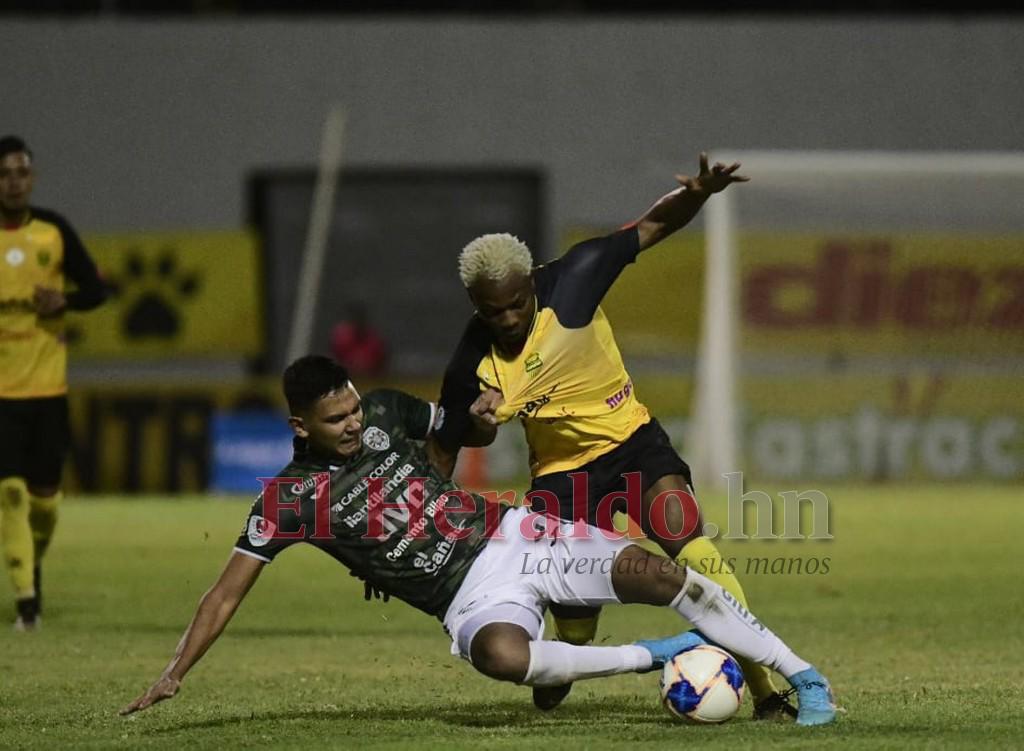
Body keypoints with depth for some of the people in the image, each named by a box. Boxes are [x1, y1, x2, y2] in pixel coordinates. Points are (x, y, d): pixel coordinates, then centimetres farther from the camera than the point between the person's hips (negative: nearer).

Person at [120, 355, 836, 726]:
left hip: (510, 536, 4)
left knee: (652, 572, -16)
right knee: (500, 654, -40)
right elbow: (226, 593, -7)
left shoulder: (385, 411, 2)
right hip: (474, 596, -4)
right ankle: (654, 657, -19)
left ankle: (804, 676, -4)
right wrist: (174, 674, -13)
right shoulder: (289, 500, -9)